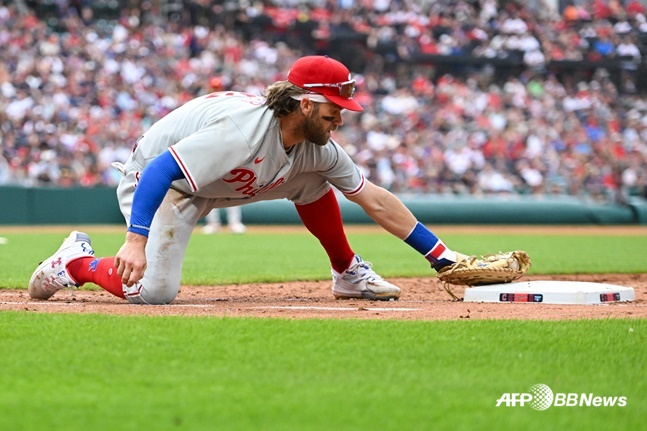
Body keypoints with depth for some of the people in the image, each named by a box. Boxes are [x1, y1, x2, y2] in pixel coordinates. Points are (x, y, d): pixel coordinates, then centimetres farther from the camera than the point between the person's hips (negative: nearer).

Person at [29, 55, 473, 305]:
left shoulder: (316, 148, -10)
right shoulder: (244, 129, -36)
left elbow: (375, 200, -5)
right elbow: (161, 170, -41)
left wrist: (440, 254, -7)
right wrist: (136, 240, -50)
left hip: (216, 182, 8)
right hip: (156, 178, -8)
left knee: (312, 179, -2)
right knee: (154, 291, -25)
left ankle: (348, 273, 13)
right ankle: (77, 261, 2)